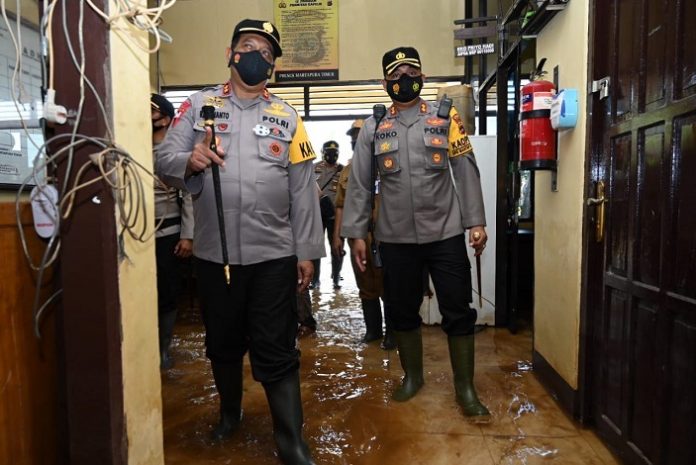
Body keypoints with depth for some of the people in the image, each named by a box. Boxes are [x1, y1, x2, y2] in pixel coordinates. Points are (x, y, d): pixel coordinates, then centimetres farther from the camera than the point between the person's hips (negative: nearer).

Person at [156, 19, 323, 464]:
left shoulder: (287, 116, 7)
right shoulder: (199, 104, 6)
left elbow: (303, 190, 3)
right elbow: (164, 158, -1)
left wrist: (307, 251, -1)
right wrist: (188, 161, -24)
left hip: (274, 254, -1)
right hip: (214, 253, 1)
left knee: (277, 352, 4)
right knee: (223, 343, 19)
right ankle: (230, 411, 45)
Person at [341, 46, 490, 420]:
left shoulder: (446, 119, 4)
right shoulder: (373, 128, 6)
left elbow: (466, 173, 2)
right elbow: (359, 184, 6)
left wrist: (476, 221, -4)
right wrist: (356, 232, 1)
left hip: (445, 234, -1)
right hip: (395, 238, 2)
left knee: (458, 311, 3)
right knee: (402, 311, 13)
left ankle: (465, 387, 20)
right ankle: (412, 376, 34)